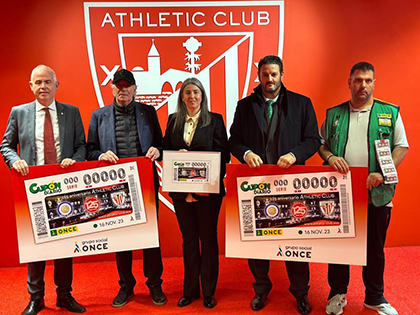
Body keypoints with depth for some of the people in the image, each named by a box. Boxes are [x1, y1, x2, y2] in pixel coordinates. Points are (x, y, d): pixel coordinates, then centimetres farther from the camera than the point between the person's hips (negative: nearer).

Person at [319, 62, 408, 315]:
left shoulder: (390, 113, 5)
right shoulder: (334, 114, 8)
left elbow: (402, 147, 2)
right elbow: (320, 143, 11)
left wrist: (383, 173, -12)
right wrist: (330, 157, -11)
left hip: (376, 194, 0)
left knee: (375, 248, 12)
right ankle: (338, 294, 29)